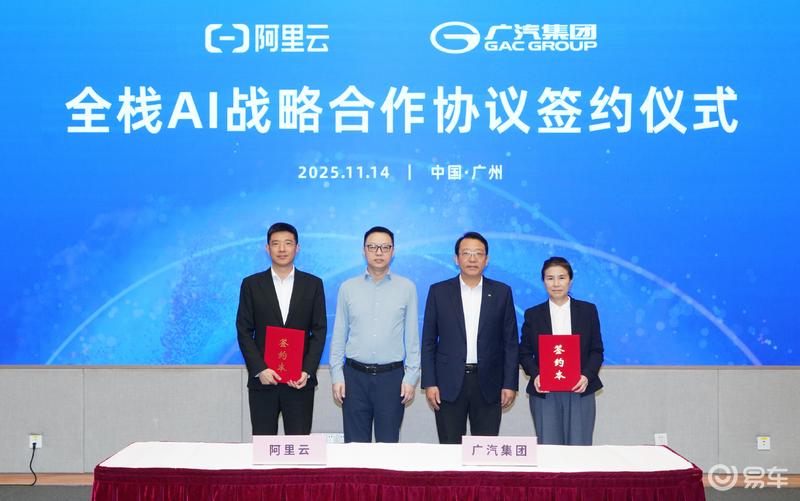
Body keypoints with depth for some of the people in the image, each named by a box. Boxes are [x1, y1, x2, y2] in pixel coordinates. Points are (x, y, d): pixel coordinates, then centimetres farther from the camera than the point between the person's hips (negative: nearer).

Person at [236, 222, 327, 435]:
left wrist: (307, 371, -8)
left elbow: (319, 331, 4)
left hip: (300, 380, 0)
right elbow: (244, 331, 2)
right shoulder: (251, 284, 5)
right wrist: (259, 369, -10)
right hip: (262, 379, 0)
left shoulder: (313, 284, 6)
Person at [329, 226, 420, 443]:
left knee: (388, 441, 5)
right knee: (355, 442, 6)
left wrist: (411, 377, -2)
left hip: (391, 376, -1)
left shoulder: (406, 287, 2)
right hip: (355, 375, 1)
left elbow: (412, 336, 3)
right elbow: (339, 335, 7)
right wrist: (337, 375, 1)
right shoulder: (348, 287, 5)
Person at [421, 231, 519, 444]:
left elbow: (511, 342, 6)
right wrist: (429, 383, -2)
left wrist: (510, 384, 0)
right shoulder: (439, 291, 4)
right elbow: (428, 342, 5)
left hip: (488, 385, 0)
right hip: (449, 385, 0)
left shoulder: (502, 292, 5)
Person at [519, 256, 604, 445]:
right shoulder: (533, 315, 8)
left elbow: (597, 350, 7)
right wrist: (535, 375, -11)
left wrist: (587, 376, -10)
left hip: (580, 391, 0)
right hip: (544, 393, 0)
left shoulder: (588, 310, 8)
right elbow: (524, 353, 8)